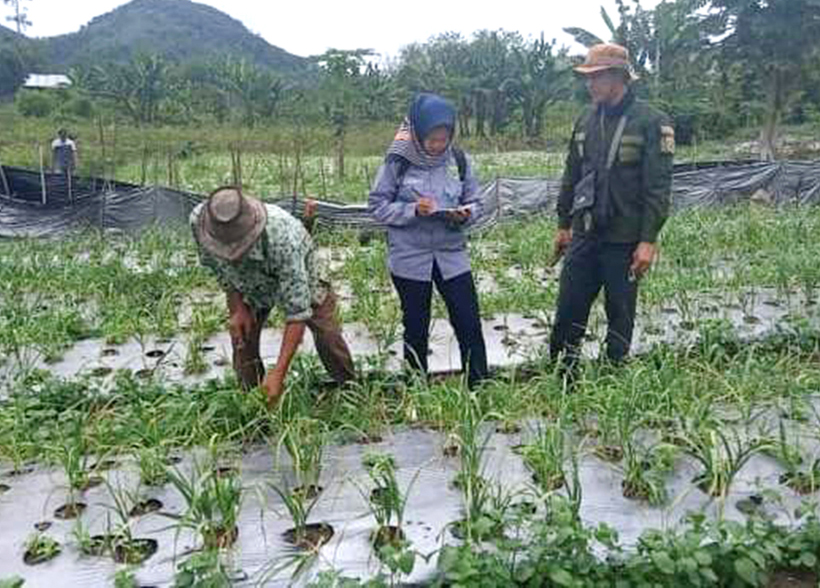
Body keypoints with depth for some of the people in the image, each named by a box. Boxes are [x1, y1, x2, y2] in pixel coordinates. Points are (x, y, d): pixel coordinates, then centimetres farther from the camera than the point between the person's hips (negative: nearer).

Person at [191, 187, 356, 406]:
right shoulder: (198, 221, -36)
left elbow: (297, 312, -44)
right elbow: (217, 267, -11)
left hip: (298, 277, -3)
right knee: (242, 338, -5)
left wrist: (278, 373, -46)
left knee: (327, 336, -3)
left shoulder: (283, 239, -49)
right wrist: (237, 308, -16)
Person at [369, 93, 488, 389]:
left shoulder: (458, 159, 0)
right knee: (416, 330, 11)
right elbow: (378, 206, -6)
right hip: (409, 258, -2)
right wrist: (413, 210, -21)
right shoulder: (398, 161, -8)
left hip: (452, 255, 2)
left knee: (470, 325, 0)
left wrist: (465, 216, -15)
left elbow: (475, 203, 8)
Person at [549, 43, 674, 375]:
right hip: (584, 237, 5)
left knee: (620, 318, 8)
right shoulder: (587, 120, 9)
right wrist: (563, 225, 15)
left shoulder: (651, 123, -9)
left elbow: (658, 187, -12)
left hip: (624, 241, -5)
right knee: (567, 315, 8)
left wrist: (648, 241, -16)